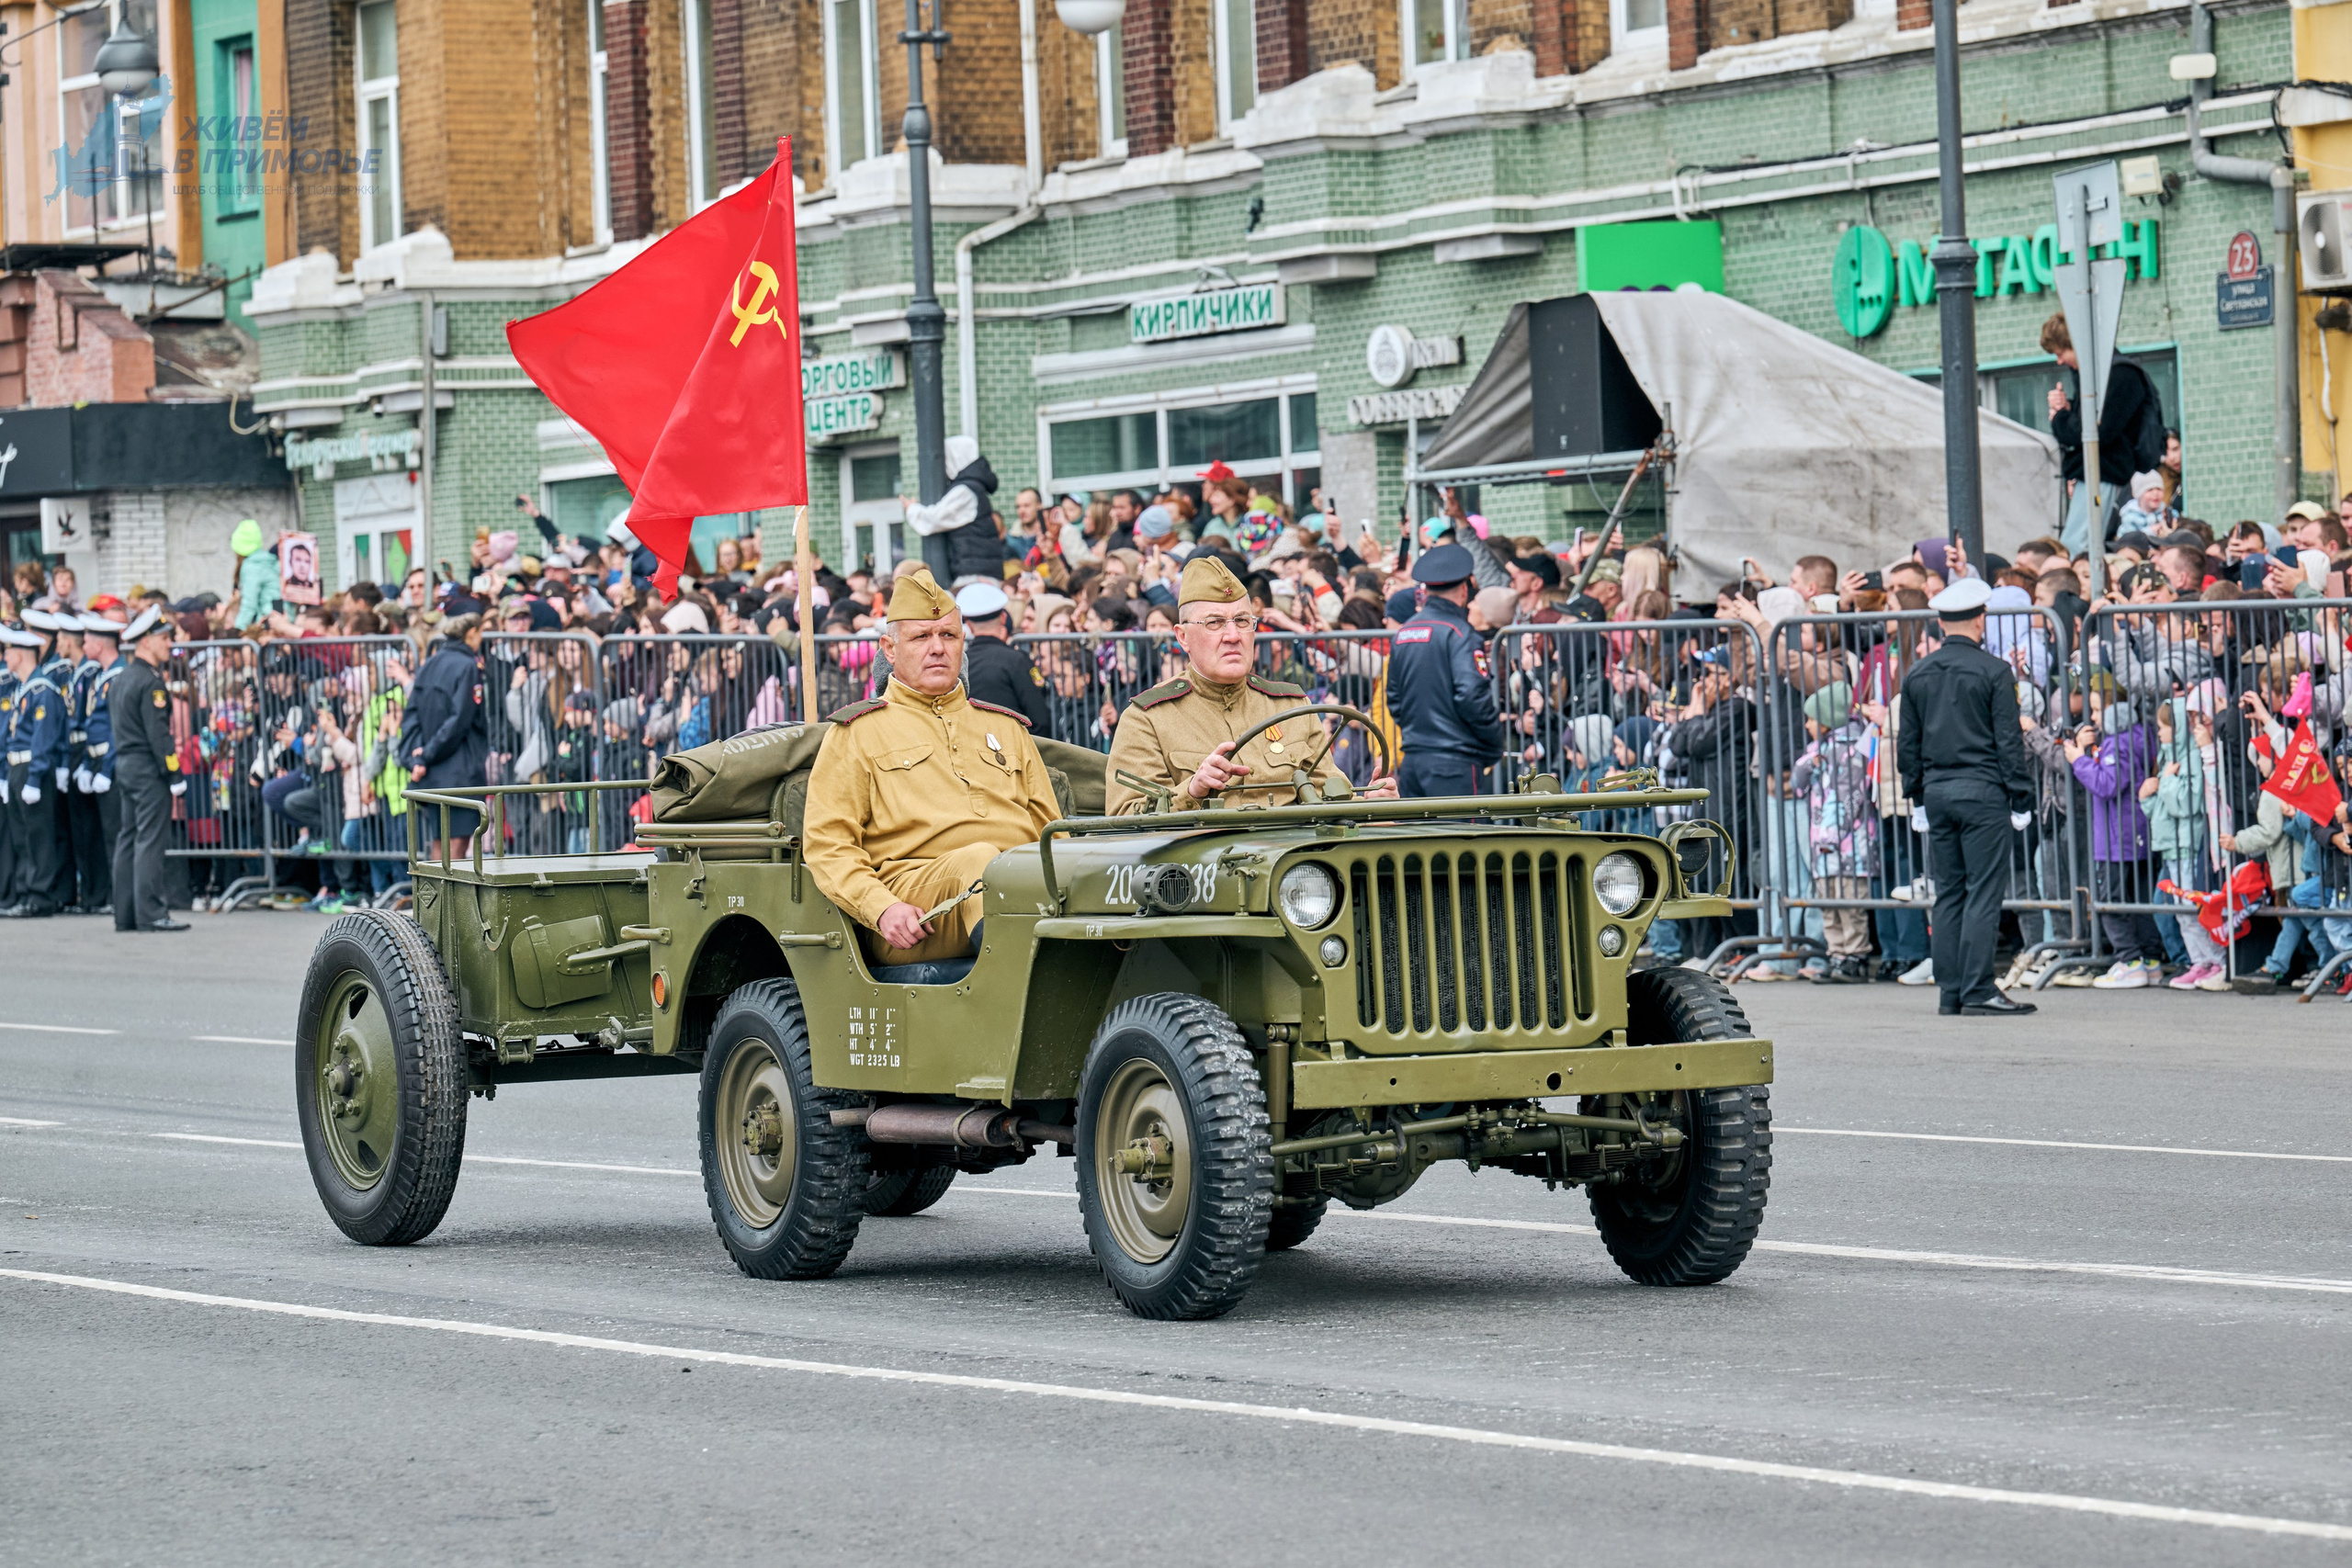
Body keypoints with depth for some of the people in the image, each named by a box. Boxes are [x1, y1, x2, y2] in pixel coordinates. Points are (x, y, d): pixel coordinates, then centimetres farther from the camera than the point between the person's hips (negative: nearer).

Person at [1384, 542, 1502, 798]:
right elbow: (1472, 696, -17)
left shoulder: (1404, 633, 13)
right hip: (1454, 761, -7)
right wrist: (1495, 745, -4)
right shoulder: (1458, 633, -10)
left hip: (1412, 758, 7)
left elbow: (1393, 697, 19)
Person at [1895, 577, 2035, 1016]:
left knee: (1947, 893, 9)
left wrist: (1918, 797, 20)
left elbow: (1907, 744, 13)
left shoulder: (1918, 675, 9)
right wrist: (2020, 799, -2)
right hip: (1982, 790, -5)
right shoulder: (1993, 672, -7)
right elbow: (2009, 740, -7)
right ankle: (1978, 991, -8)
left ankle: (1950, 992, 9)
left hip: (1937, 792, 5)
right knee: (1984, 892, -4)